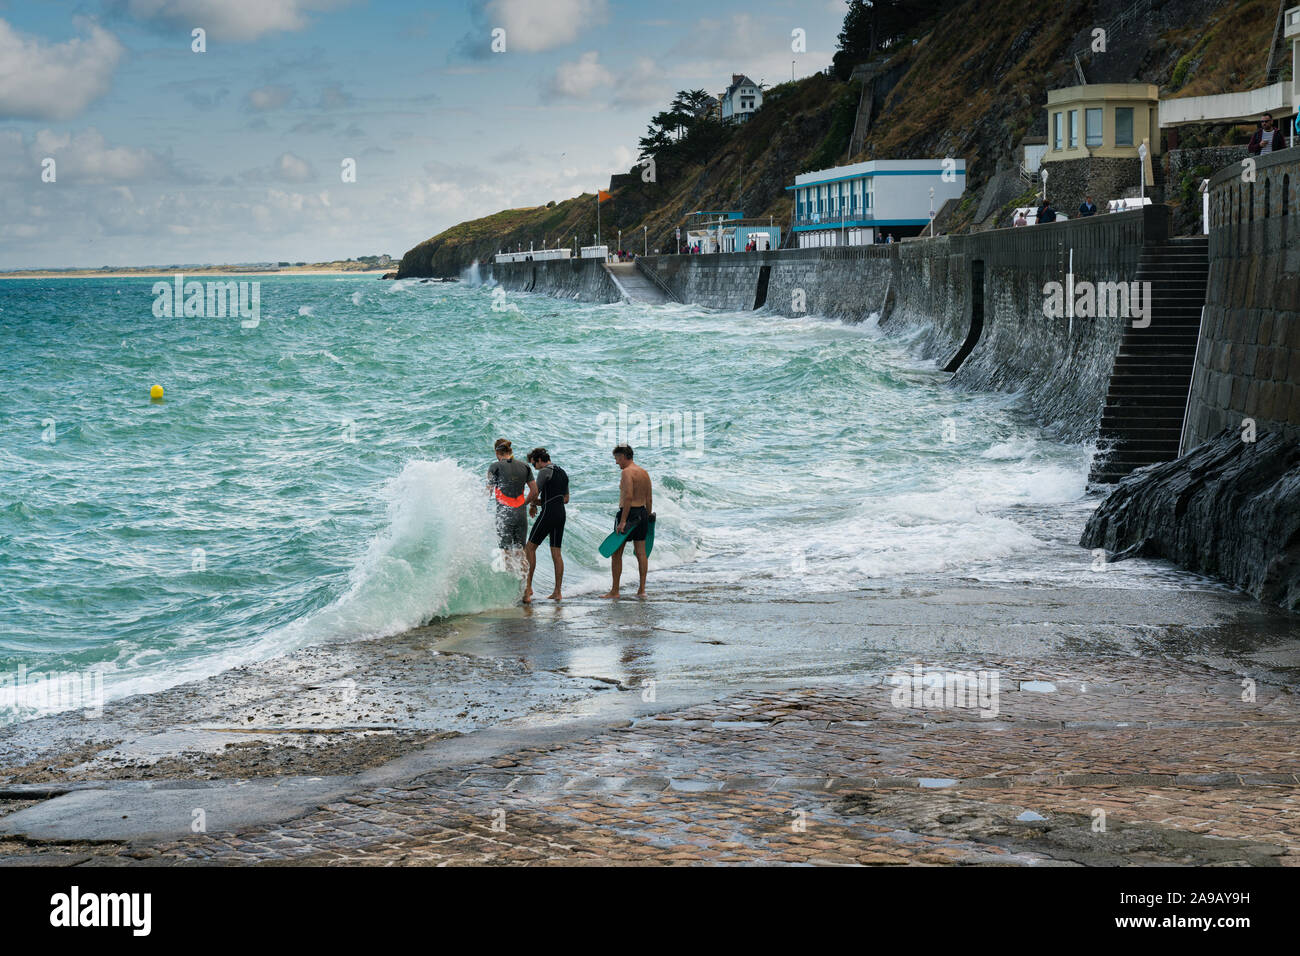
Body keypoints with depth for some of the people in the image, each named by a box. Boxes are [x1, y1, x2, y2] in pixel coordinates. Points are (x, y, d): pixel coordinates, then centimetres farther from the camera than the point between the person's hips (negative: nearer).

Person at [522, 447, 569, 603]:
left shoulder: (545, 471, -7)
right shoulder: (563, 473, 19)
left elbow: (534, 493, -12)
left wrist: (532, 504, 9)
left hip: (548, 514, -8)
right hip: (561, 514, 8)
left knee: (530, 547, -2)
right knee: (556, 553, 8)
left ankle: (528, 586, -9)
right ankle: (557, 592, 5)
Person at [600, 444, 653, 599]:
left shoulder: (627, 472, -13)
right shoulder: (644, 473, 13)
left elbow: (629, 497, -23)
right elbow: (649, 499, 15)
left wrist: (623, 521, -24)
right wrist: (648, 518, 20)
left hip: (628, 513, -8)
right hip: (642, 512, 8)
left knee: (616, 553, -1)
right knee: (641, 553, 8)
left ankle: (615, 591, 0)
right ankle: (642, 590, 8)